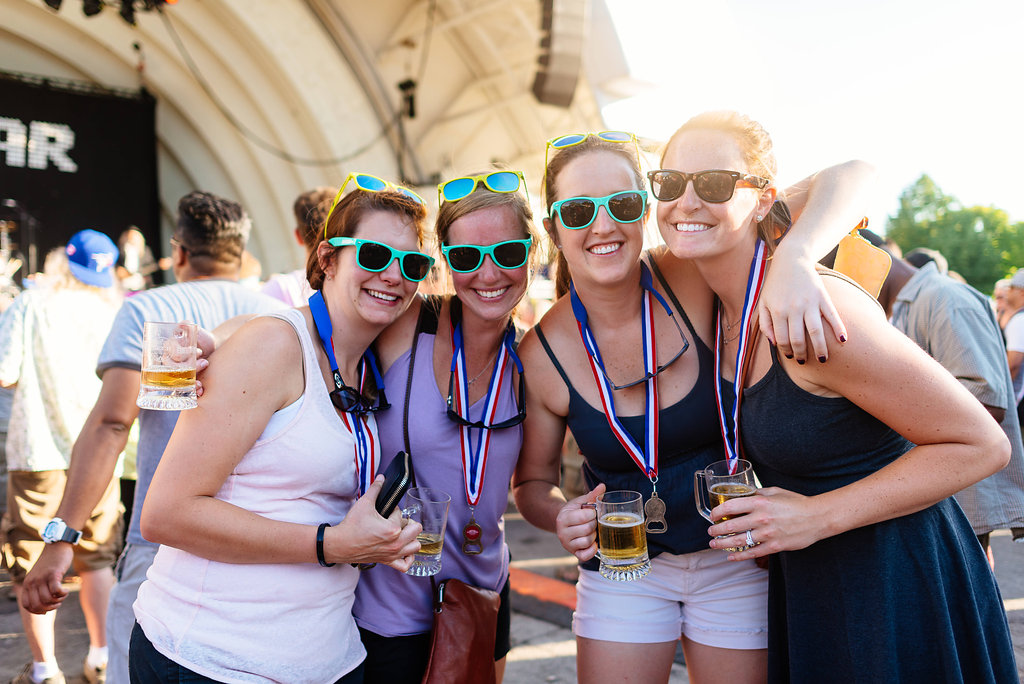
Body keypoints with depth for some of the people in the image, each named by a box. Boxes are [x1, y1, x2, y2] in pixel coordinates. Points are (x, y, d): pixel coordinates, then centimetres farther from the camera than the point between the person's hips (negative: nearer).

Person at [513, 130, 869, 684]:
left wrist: (792, 258, -42)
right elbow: (532, 482, 0)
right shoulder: (542, 354, -14)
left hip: (734, 560, 0)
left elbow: (847, 179, -22)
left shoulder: (694, 281, -19)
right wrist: (563, 518, -22)